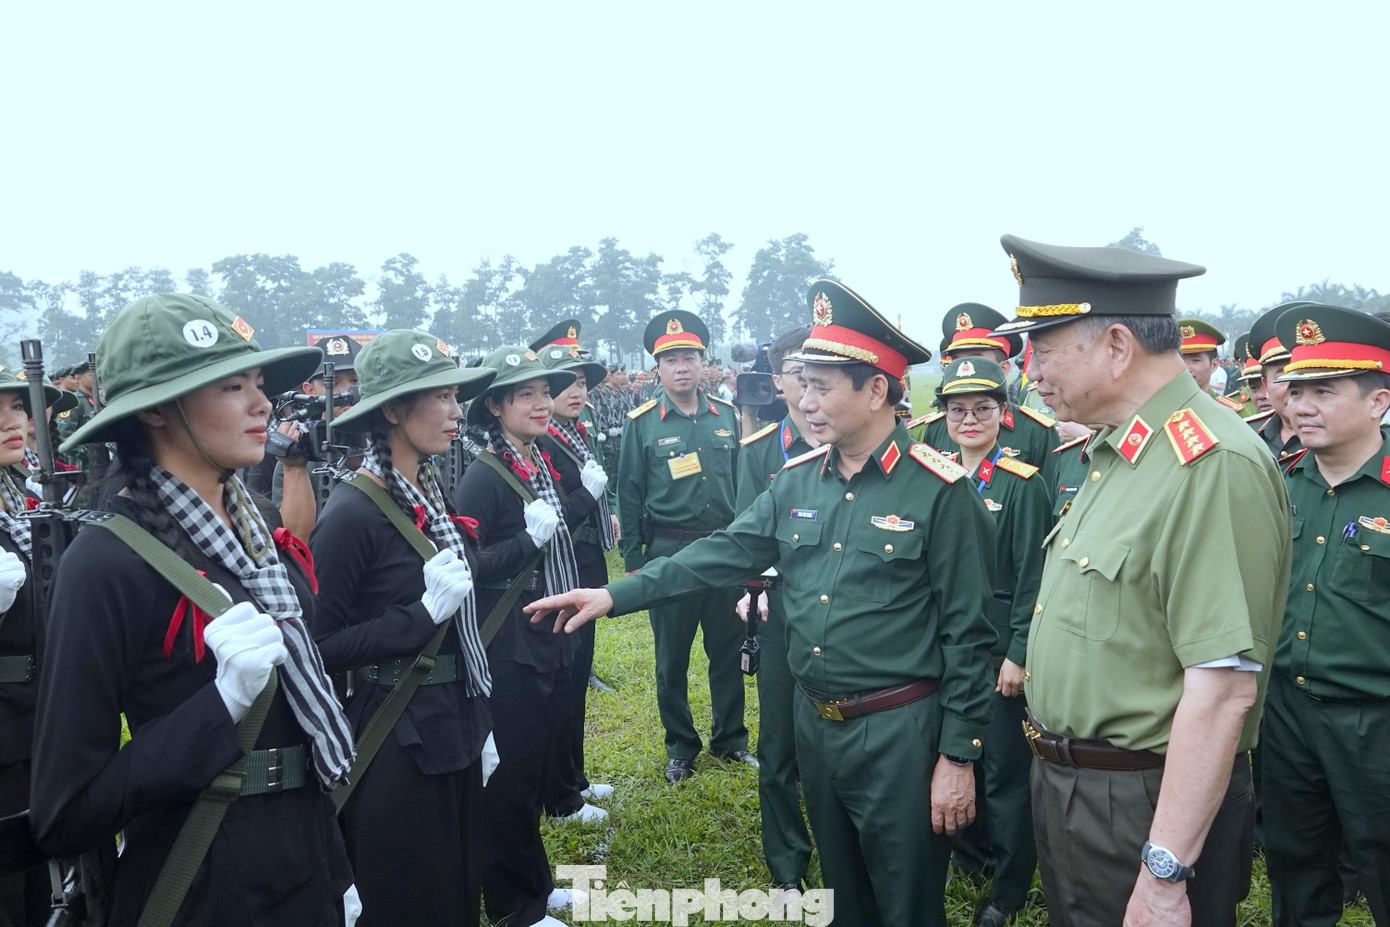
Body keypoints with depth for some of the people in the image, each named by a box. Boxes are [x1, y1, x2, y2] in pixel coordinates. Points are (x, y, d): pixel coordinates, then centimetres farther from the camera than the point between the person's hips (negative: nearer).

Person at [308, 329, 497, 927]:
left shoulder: (434, 496, 6)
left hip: (455, 733, 8)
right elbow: (320, 648, -18)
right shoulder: (351, 513, -18)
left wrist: (480, 723, 15)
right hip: (394, 747, -7)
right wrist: (422, 612, -24)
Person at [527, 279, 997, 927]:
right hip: (815, 721, 6)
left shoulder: (940, 491, -14)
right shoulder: (796, 480, 3)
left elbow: (967, 632, -12)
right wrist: (615, 595, -5)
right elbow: (724, 552, 4)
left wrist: (958, 756, -11)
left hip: (899, 733, -5)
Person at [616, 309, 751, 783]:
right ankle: (680, 747, 25)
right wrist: (633, 560, -2)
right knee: (672, 657, 9)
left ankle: (730, 738, 29)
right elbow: (629, 495, -1)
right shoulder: (642, 423, -4)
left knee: (728, 650, 12)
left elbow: (741, 480, 10)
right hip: (669, 553, -2)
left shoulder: (726, 415, 4)